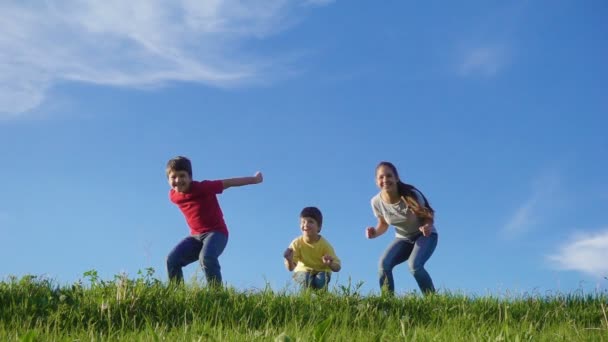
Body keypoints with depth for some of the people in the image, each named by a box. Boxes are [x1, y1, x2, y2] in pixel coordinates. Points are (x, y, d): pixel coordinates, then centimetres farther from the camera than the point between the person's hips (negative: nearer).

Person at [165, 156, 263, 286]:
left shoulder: (202, 187, -20)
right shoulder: (173, 195, -2)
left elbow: (228, 183, -13)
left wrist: (254, 179, -3)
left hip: (216, 232, -6)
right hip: (196, 235, 6)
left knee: (206, 257, -35)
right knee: (172, 259, -10)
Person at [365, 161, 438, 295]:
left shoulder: (412, 195, -29)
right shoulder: (376, 202, -17)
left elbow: (428, 216, -15)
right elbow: (383, 224, 2)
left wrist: (427, 226, -38)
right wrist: (375, 232, -21)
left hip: (425, 235, -4)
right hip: (403, 238, 4)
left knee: (414, 265, -30)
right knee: (383, 264, -21)